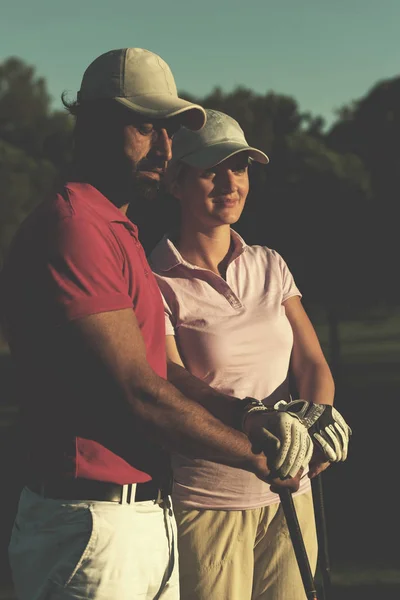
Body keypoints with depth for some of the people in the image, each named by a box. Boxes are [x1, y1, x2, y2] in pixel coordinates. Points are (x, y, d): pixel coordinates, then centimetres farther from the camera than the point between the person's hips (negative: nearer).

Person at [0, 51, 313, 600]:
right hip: (92, 528, -10)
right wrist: (257, 456, -8)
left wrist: (248, 413, -3)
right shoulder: (69, 228, -15)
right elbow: (136, 394, -19)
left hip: (152, 519, 10)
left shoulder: (120, 234, 19)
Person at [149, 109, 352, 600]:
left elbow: (312, 362, 4)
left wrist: (319, 412, -19)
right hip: (203, 500, -5)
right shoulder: (158, 284, -6)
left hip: (289, 495, 5)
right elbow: (170, 386, -16)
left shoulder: (271, 266, 11)